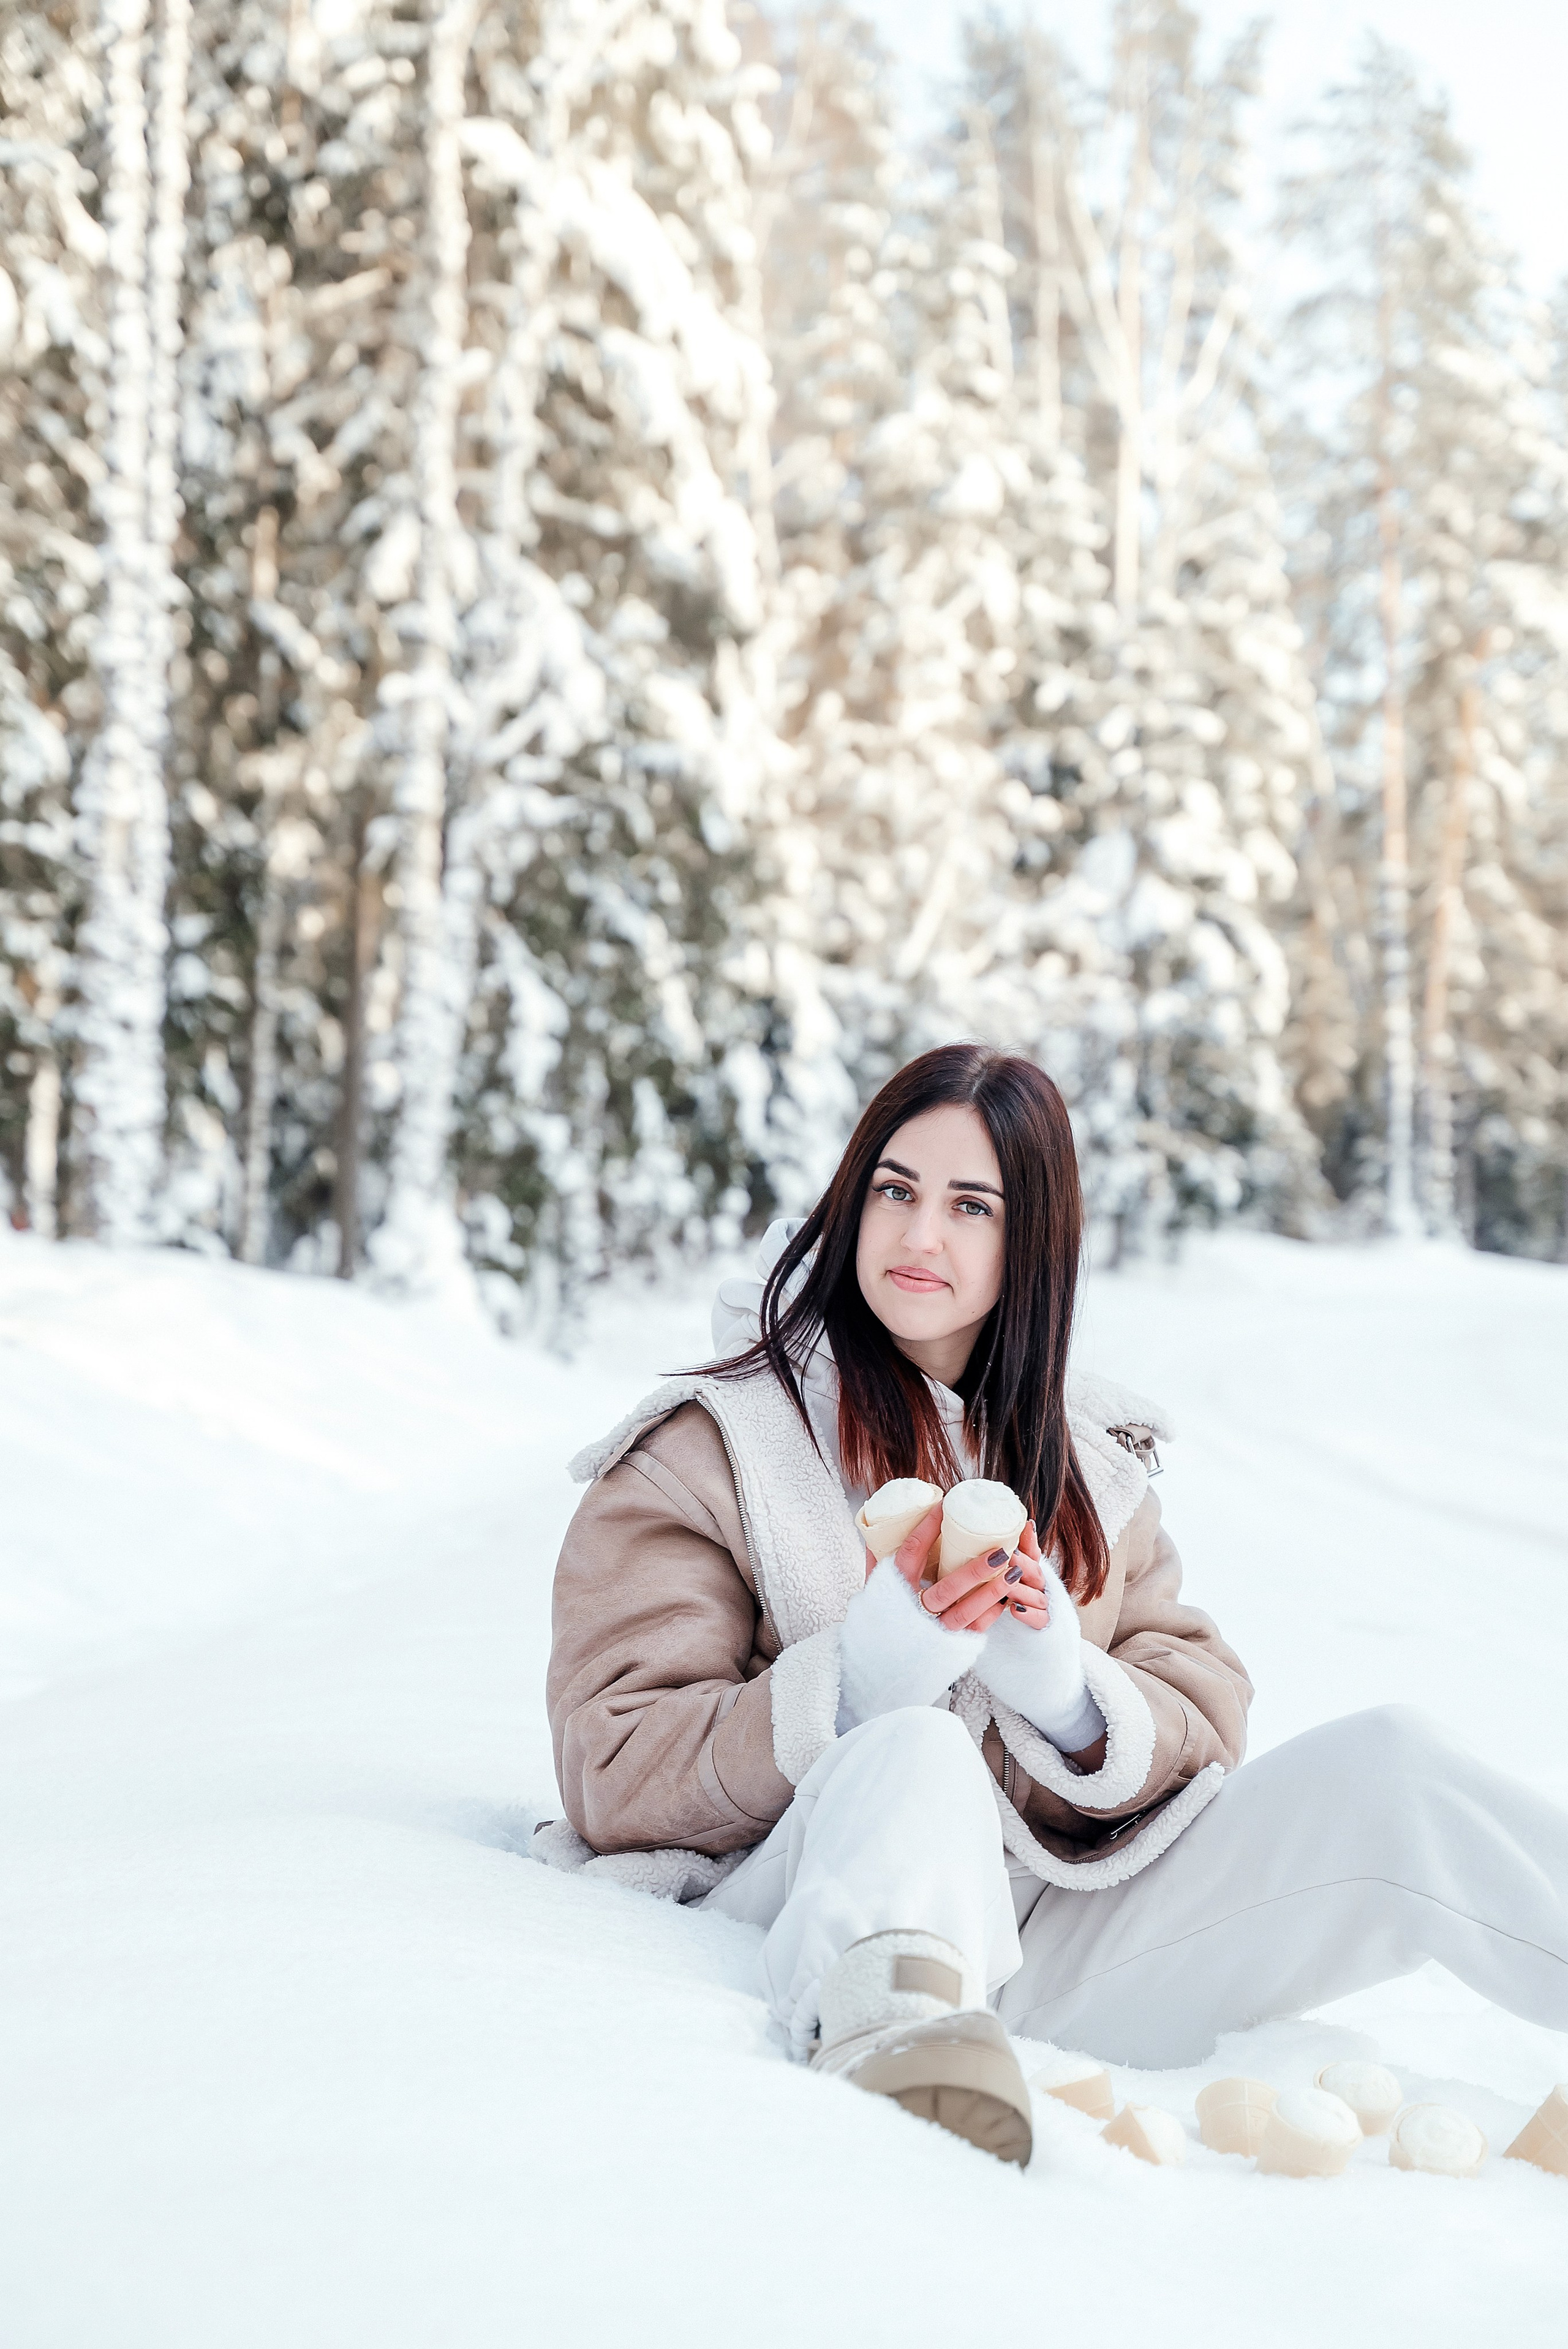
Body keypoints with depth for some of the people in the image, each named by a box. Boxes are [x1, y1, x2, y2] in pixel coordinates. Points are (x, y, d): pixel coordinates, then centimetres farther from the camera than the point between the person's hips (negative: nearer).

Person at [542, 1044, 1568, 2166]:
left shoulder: (1085, 1463, 20)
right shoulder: (705, 1449, 5)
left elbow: (1205, 1725, 12)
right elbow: (617, 1781, -4)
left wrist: (1071, 1696, -11)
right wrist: (860, 1680, -19)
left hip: (1053, 1932, 5)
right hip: (829, 1927, -4)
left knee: (1386, 1768, -14)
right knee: (920, 1752, -37)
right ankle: (885, 2032, -66)